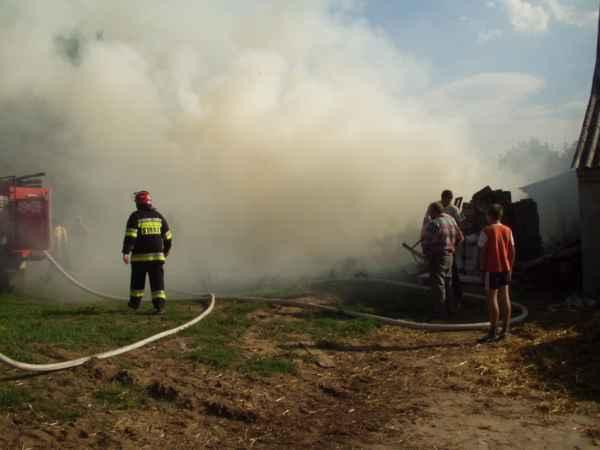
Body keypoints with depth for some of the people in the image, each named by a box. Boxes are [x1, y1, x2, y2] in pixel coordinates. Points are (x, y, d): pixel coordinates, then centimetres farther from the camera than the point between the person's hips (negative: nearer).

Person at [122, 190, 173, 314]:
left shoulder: (135, 216, -4)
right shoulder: (158, 216, 8)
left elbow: (130, 236, -14)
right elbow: (168, 237, 11)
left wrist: (126, 253, -17)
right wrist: (166, 250, 25)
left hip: (139, 257, -2)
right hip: (157, 256, 2)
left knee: (138, 280, 16)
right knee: (157, 282, 0)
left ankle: (135, 302, 31)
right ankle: (159, 305, -12)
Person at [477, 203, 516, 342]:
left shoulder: (486, 231, -10)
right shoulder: (507, 230, 6)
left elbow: (482, 252, -11)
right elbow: (513, 251, 7)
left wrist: (482, 268, -3)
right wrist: (510, 267, 15)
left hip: (492, 269, -6)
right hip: (505, 268, 6)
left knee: (492, 298, -3)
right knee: (505, 297, 9)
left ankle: (493, 332, -3)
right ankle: (505, 330, 13)